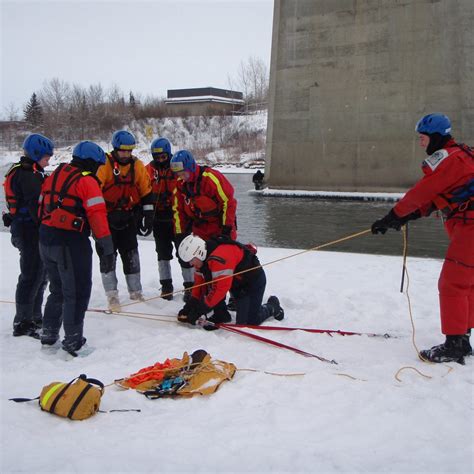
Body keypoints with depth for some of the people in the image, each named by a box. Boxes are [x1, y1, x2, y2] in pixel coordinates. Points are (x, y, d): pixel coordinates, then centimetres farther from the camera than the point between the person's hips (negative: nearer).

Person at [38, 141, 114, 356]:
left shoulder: (54, 176, 14)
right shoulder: (87, 181, -9)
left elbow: (42, 207, 16)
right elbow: (97, 215, -17)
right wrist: (107, 247, -16)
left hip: (46, 239, 8)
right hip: (71, 242, -8)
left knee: (58, 290, 22)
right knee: (77, 293, 1)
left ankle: (48, 334, 28)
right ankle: (73, 342, 3)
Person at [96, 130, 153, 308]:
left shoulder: (137, 166, 1)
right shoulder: (104, 165, -13)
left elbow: (146, 192, 7)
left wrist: (148, 217, 5)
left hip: (128, 217, 3)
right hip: (107, 218, -3)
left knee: (131, 255, 8)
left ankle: (136, 291, 18)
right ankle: (111, 294, 6)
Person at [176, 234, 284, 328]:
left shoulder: (219, 258, -36)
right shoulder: (203, 259, -6)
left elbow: (220, 288, -38)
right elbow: (200, 284, 0)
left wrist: (198, 311, -33)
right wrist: (189, 307, -9)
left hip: (254, 279, -9)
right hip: (235, 281, 9)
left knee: (250, 322, -10)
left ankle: (272, 306, 17)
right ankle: (220, 315, 0)